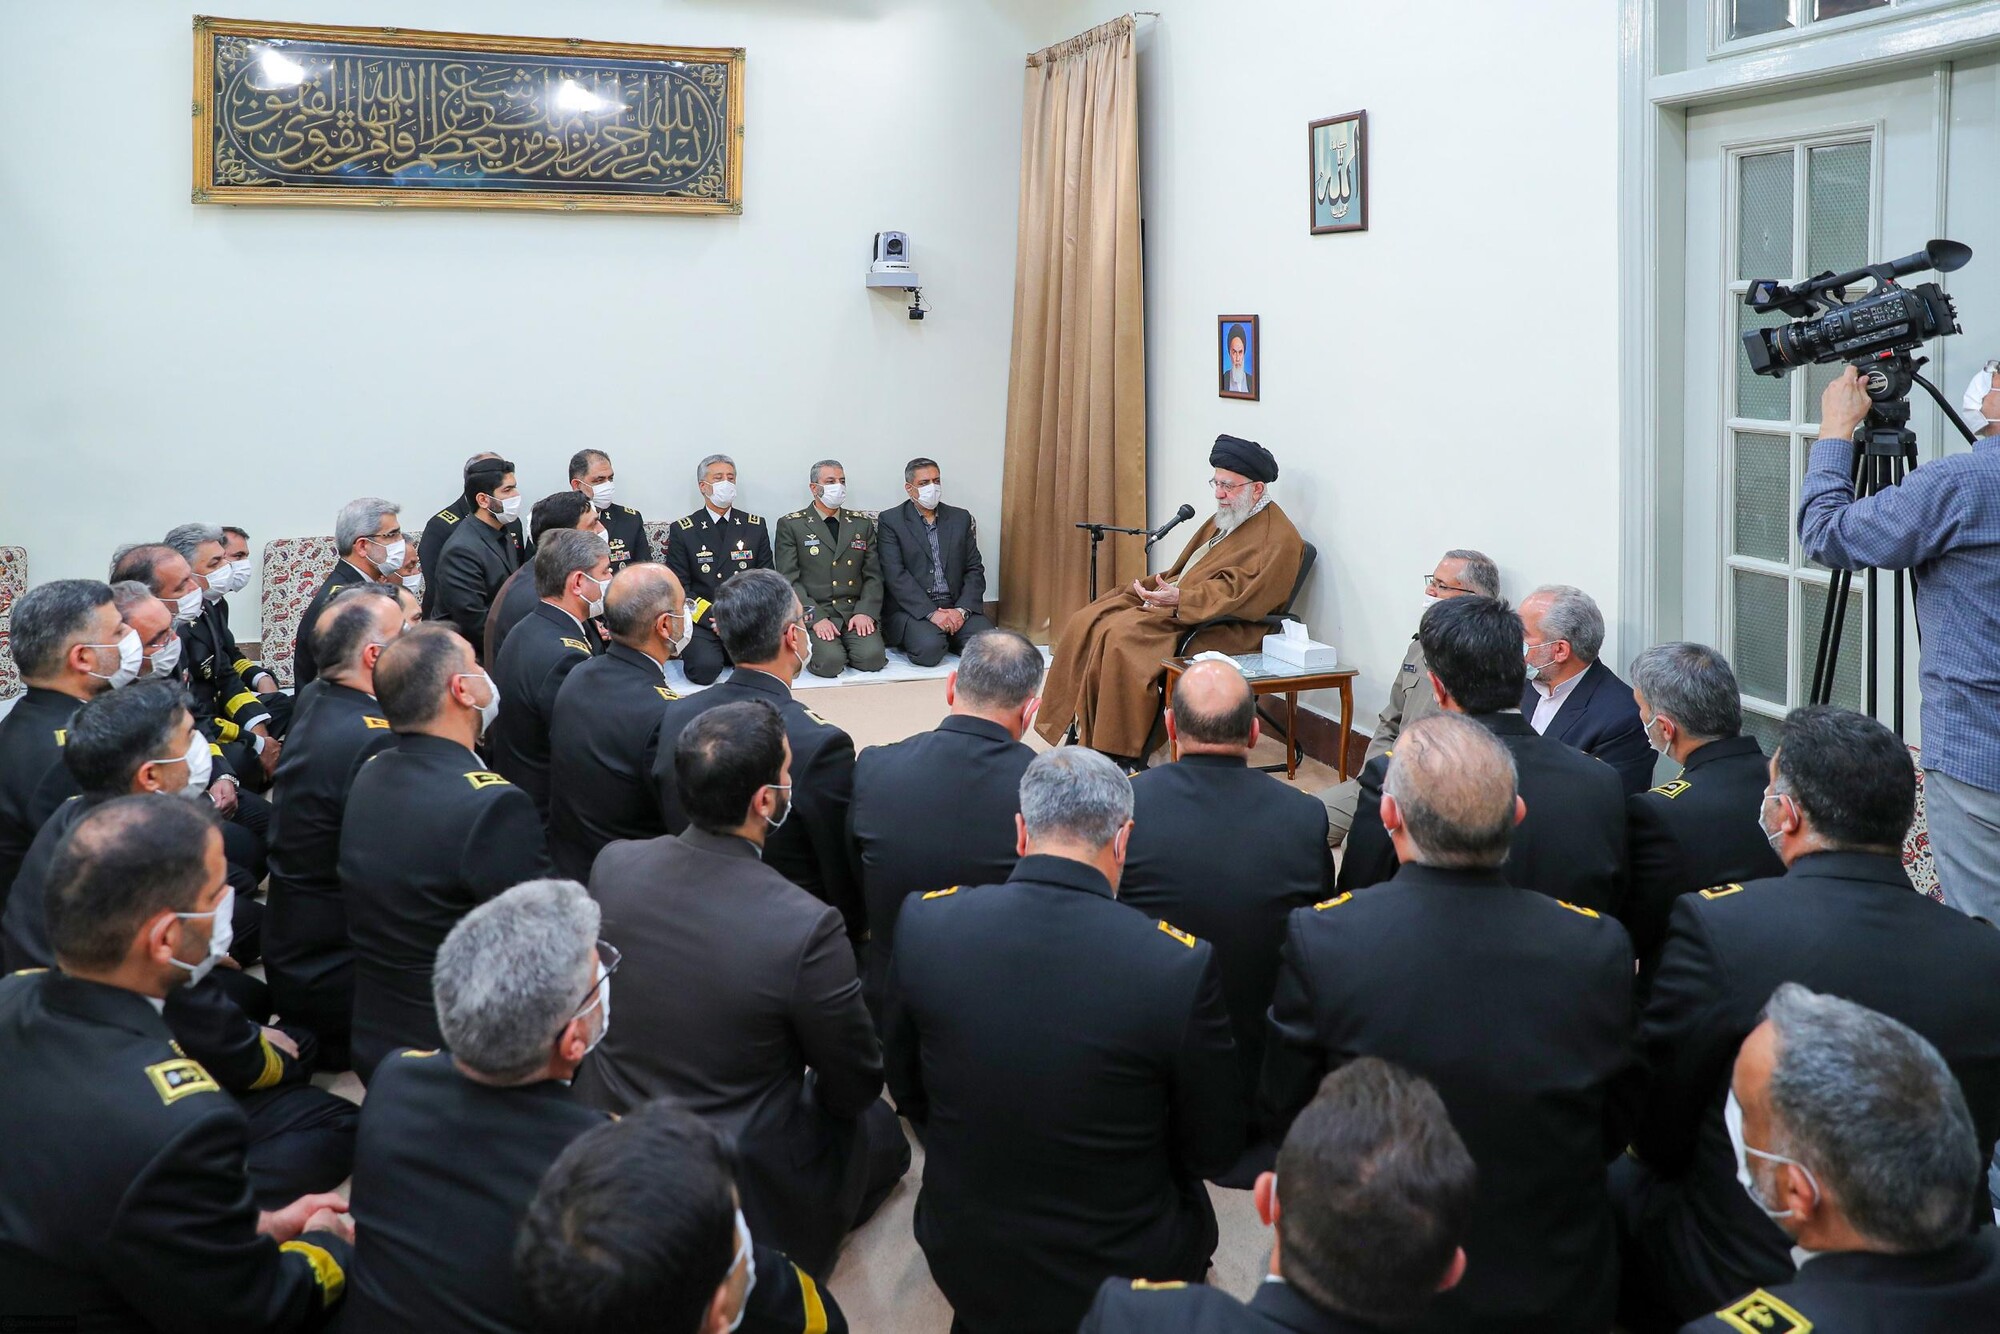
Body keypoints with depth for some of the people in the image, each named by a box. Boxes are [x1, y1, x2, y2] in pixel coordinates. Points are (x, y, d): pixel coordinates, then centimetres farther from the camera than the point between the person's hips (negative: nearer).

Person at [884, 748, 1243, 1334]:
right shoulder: (1183, 966, -26)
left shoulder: (923, 923, -17)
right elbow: (1213, 1150, -10)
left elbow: (907, 1090, 0)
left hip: (963, 1264, 3)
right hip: (1118, 1274, -2)